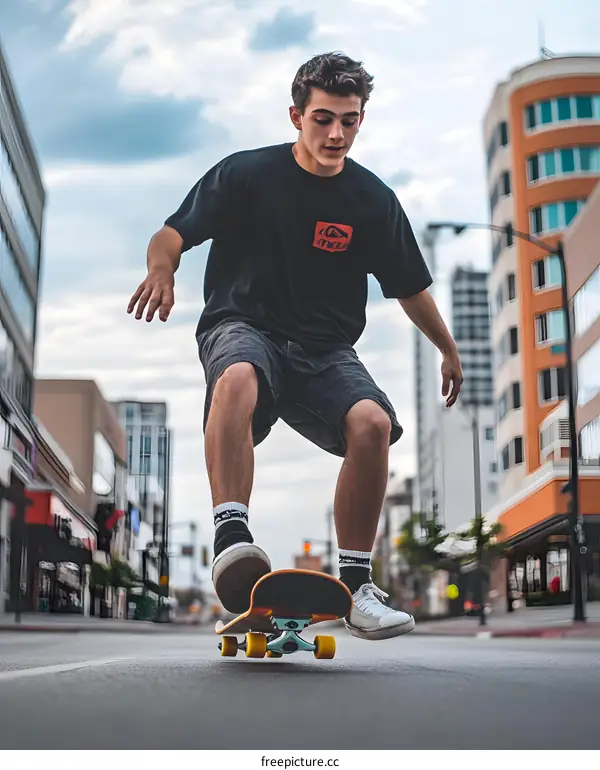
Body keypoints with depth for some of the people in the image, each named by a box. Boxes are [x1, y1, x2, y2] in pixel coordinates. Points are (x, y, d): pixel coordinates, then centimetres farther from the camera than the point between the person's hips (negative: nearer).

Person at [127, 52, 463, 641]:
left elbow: (410, 288, 18)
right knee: (237, 380, -39)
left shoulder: (374, 201, 6)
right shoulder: (246, 174, 0)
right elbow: (171, 235, -2)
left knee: (373, 423, -27)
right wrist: (161, 268, -25)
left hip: (326, 350, 2)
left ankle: (354, 585, -14)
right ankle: (232, 539, -47)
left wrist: (448, 350, 23)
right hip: (242, 328, -2)